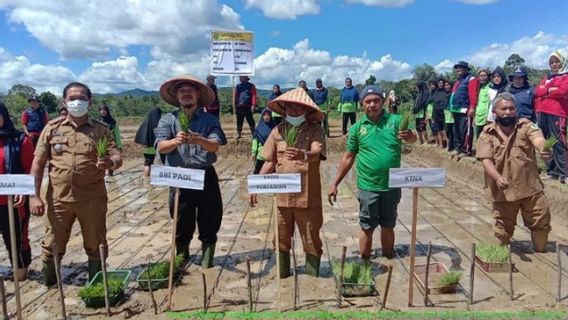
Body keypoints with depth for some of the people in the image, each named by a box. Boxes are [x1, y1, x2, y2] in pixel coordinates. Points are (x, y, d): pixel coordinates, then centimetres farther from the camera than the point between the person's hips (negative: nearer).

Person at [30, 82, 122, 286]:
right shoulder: (52, 128, 4)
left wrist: (110, 163, -28)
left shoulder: (101, 130, 2)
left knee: (96, 245, 10)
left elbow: (118, 159, -4)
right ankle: (48, 285, 35)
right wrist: (34, 195, -3)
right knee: (53, 245, 13)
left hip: (92, 199, -1)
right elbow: (38, 163, 3)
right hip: (59, 199, 1)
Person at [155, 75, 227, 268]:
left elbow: (215, 145, -13)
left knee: (209, 221, 7)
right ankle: (181, 260, 32)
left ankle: (207, 259, 24)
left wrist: (199, 140, -35)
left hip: (206, 176, 0)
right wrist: (175, 141, -33)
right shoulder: (167, 120, 4)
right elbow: (161, 147, -10)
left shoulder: (210, 120, 3)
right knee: (181, 223, 12)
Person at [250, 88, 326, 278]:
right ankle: (282, 277, 34)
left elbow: (317, 152, -24)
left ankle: (312, 280, 24)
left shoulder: (315, 130, -4)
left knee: (311, 241, 7)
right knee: (281, 239, 16)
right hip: (282, 196, 3)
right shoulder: (278, 130, 6)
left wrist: (303, 155, -46)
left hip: (308, 197, -3)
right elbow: (270, 161, 10)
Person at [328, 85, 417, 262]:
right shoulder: (357, 127, -2)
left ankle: (389, 260, 35)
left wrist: (410, 136, -44)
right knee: (367, 228, 10)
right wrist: (335, 184, 1)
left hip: (392, 186, 1)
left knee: (388, 226, 17)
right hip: (368, 187, 0)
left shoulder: (395, 120, -4)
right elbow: (348, 157, 2)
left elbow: (413, 138, -19)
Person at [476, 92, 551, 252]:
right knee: (503, 227, 11)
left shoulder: (526, 126, -4)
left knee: (541, 222, 11)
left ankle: (541, 253, 35)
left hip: (531, 187, 1)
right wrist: (498, 178, -32)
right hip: (503, 190, 0)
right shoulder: (487, 134, -4)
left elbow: (537, 139, -26)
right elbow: (486, 161, -13)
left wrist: (544, 149, -51)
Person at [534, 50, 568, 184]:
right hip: (542, 113, 7)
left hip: (556, 113, -6)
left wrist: (546, 90, 1)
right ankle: (551, 170, 14)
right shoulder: (546, 78, 23)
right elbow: (537, 92, 11)